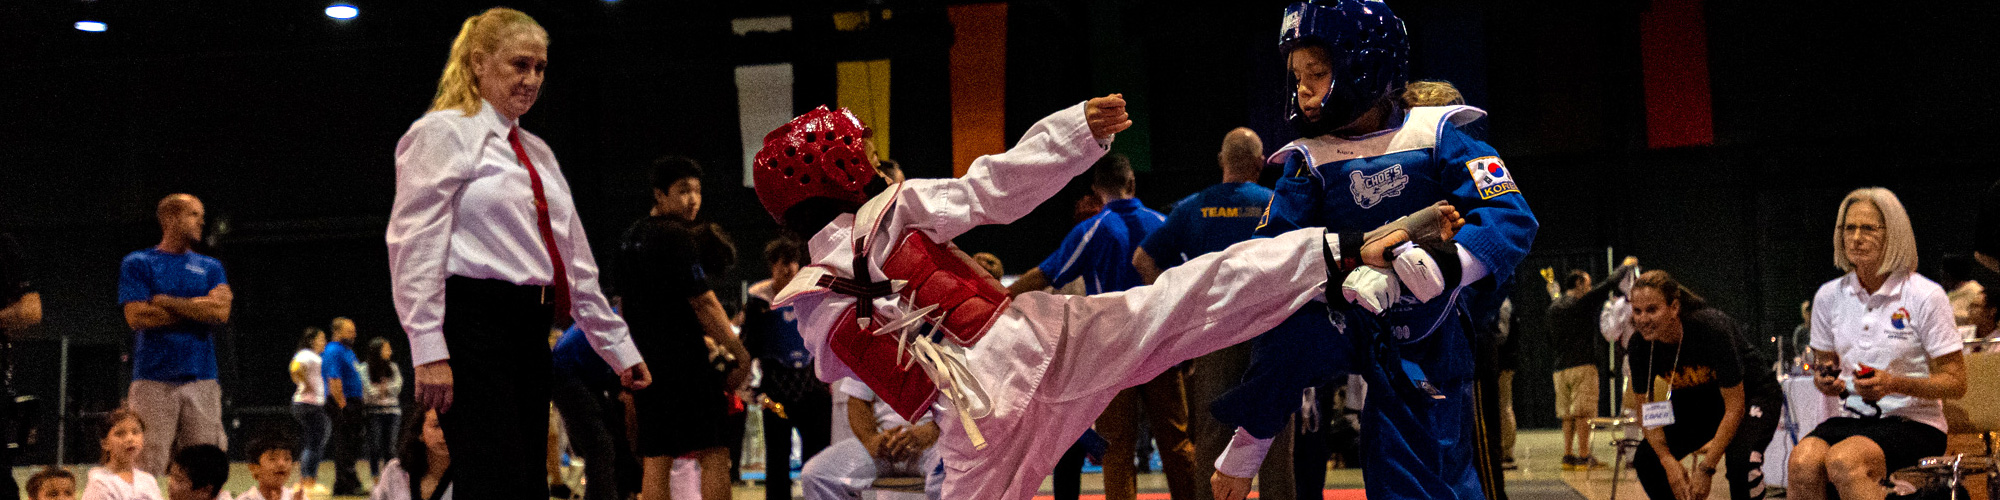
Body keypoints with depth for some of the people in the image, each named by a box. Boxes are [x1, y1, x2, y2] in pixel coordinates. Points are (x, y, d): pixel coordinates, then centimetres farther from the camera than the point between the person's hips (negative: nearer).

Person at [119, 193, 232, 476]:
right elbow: (136, 317, -5)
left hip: (201, 380, 3)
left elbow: (221, 312, 0)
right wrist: (197, 309, -1)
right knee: (148, 462, -8)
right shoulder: (137, 264, 8)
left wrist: (166, 301, -2)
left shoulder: (211, 267, 16)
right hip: (153, 380, -3)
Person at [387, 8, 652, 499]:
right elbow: (416, 244, -8)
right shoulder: (443, 132, 0)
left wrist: (617, 346, 23)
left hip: (529, 330, 8)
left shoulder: (537, 153, 23)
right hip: (472, 324, -8)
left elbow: (575, 259, 25)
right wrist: (429, 351, -17)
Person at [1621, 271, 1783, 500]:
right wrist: (1669, 463, -19)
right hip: (1697, 401, 6)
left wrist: (1707, 468, -29)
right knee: (1645, 459, -8)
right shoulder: (1640, 347, -21)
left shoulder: (1711, 328, -35)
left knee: (1741, 459, -33)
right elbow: (1644, 409, -7)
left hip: (1750, 393, -5)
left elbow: (1735, 406, -29)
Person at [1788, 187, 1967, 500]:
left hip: (1914, 424, -4)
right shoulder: (1829, 296, 9)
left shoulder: (1926, 296, -5)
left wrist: (1895, 384, -20)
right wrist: (1825, 381, -4)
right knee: (1803, 460, -31)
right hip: (1851, 419, 4)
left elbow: (1955, 383, -4)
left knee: (1842, 460, -35)